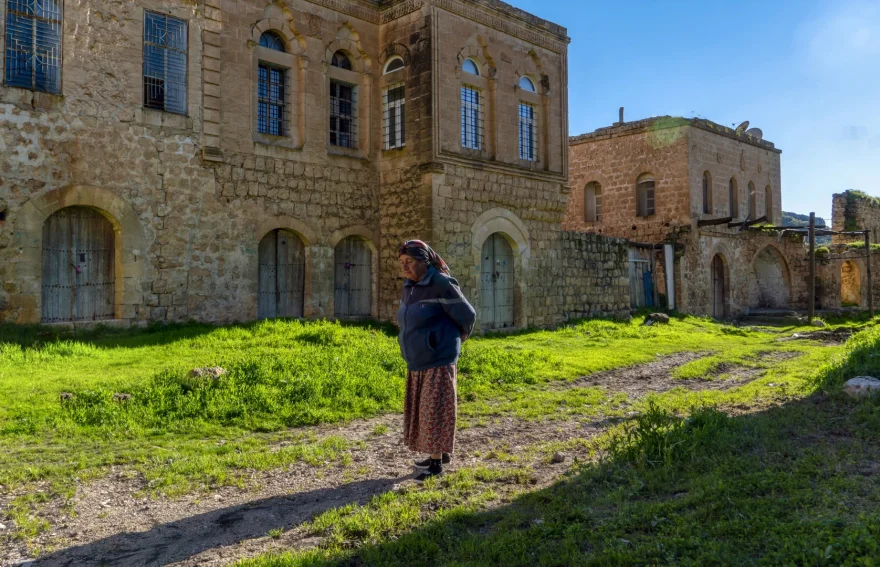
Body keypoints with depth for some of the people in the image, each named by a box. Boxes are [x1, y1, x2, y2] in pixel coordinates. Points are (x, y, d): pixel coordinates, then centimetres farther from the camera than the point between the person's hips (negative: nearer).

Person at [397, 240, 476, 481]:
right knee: (423, 408, 15)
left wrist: (456, 339, 5)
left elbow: (467, 316, -11)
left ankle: (436, 463, 6)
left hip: (438, 360, -8)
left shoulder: (441, 284, -18)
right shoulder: (409, 287, 6)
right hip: (418, 362, 8)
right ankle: (440, 453, 29)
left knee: (435, 408, -3)